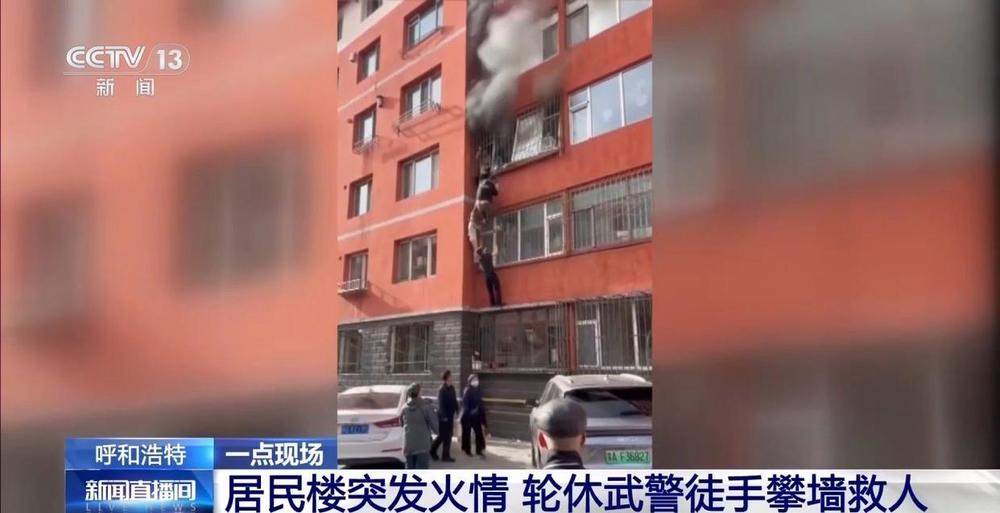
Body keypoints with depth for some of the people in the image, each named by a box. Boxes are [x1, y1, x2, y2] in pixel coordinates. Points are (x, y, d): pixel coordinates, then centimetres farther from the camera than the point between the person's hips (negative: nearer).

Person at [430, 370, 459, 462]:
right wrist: (444, 416, -19)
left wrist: (457, 411, 4)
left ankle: (446, 455, 16)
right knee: (442, 435, 1)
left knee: (448, 435, 9)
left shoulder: (452, 388, 6)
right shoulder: (441, 390, -16)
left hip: (450, 415, 7)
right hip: (443, 416, -7)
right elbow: (441, 404, -17)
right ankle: (432, 450, 20)